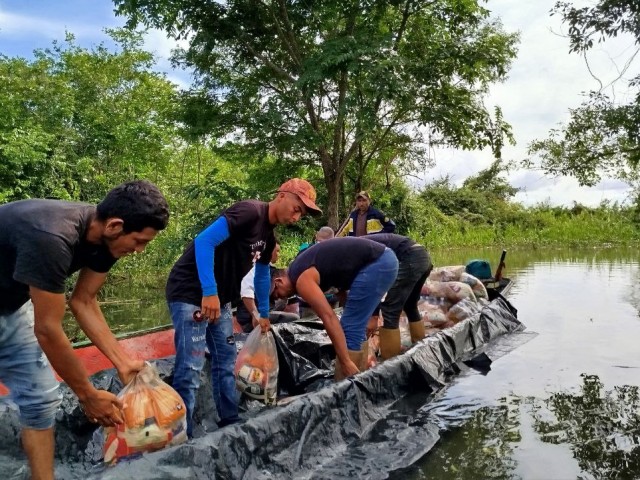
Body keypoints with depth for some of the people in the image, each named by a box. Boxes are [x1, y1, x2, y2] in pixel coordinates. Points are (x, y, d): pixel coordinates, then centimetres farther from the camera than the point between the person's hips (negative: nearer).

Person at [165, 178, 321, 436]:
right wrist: (209, 292, -32)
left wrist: (264, 314, 30)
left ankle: (230, 424, 26)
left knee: (226, 361, 14)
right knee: (191, 368, -10)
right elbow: (204, 241, -28)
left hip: (220, 298, 10)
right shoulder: (250, 212, -18)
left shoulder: (268, 236, 11)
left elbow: (262, 275, 25)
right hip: (190, 293, -10)